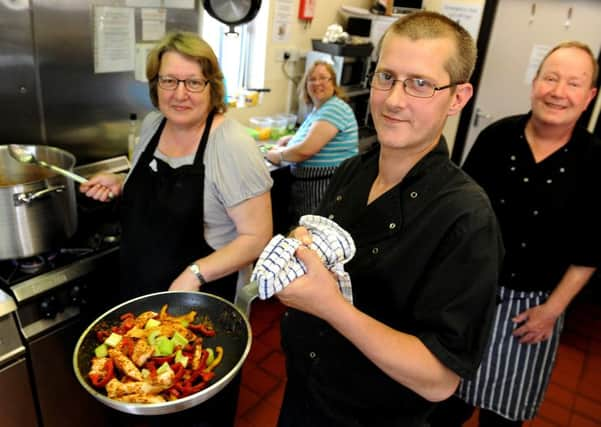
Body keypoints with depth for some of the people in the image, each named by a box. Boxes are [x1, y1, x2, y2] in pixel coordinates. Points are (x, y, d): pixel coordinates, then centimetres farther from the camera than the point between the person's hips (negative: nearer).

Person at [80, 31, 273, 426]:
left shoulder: (232, 145, -22)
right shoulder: (152, 125, 0)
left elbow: (257, 238, -22)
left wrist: (196, 274, -30)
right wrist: (119, 185, -1)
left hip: (202, 299, -6)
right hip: (140, 290, 7)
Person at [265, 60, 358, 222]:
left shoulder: (335, 108, -16)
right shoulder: (317, 109, 14)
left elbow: (306, 150, -24)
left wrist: (277, 154, -6)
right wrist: (288, 139, 13)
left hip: (328, 188, -9)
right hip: (308, 185, 10)